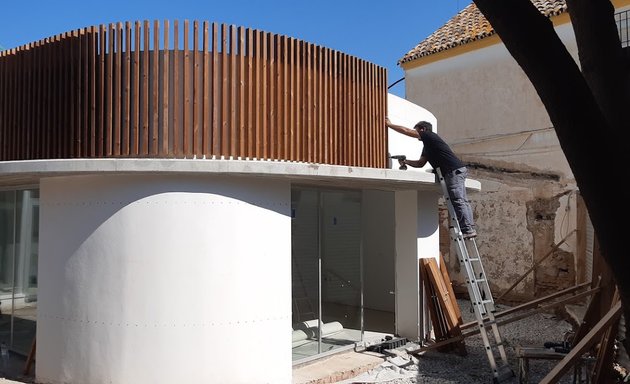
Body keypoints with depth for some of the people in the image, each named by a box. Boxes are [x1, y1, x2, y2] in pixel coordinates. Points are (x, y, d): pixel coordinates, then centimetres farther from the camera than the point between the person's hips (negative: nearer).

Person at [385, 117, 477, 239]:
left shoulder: (430, 136, -2)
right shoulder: (427, 146, 27)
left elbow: (406, 131, -2)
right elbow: (420, 163, 29)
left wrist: (389, 124, 8)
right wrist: (405, 162, 15)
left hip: (454, 171, -10)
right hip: (459, 171, 10)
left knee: (458, 201, -13)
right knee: (463, 201, 6)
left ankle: (468, 229, -15)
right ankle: (470, 228, 6)